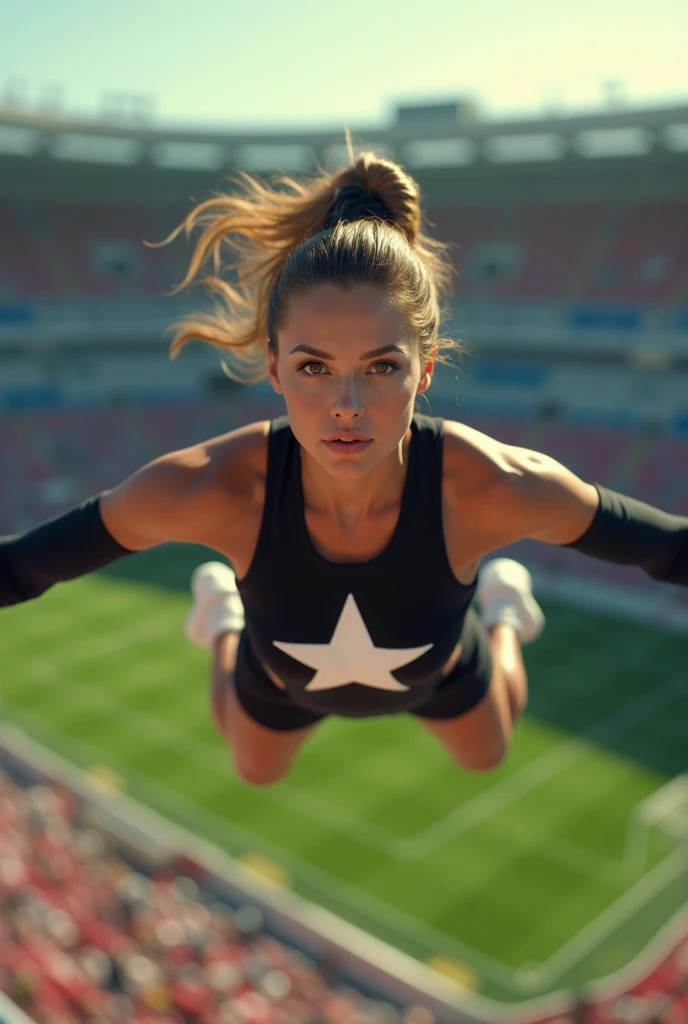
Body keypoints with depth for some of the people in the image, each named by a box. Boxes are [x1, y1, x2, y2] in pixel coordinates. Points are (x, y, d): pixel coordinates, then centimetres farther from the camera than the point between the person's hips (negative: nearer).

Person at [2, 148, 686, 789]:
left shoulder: (497, 486, -43)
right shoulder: (211, 487, -43)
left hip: (443, 674, 1)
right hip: (281, 680, 0)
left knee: (486, 754, 35)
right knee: (256, 770, 35)